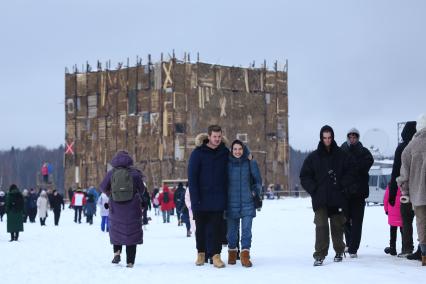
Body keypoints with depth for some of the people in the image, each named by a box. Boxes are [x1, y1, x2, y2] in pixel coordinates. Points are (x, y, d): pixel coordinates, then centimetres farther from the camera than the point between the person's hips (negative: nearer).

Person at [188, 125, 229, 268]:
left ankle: (216, 255, -1)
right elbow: (192, 177, -6)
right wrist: (195, 198, -13)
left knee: (216, 227, -3)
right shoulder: (198, 153, -4)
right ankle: (201, 253, 21)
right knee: (201, 227, 8)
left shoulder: (225, 152, 5)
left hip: (218, 198, 1)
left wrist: (227, 195, 7)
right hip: (202, 197, -1)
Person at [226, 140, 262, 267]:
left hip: (247, 203, -1)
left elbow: (258, 181, 11)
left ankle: (245, 255, -7)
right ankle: (232, 253, 25)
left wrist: (255, 192, -3)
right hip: (232, 203, 1)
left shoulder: (251, 163, 1)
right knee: (232, 230, 9)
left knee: (246, 230, -9)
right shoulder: (227, 164, 3)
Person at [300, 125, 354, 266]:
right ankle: (320, 255, -9)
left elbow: (350, 173, 7)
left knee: (337, 226, 10)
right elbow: (305, 176, 7)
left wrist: (342, 185, -5)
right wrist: (314, 190, -4)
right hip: (320, 200, -1)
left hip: (337, 198, 1)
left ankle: (339, 252, 26)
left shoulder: (341, 155, 5)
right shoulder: (313, 157, 5)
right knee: (321, 226, -10)